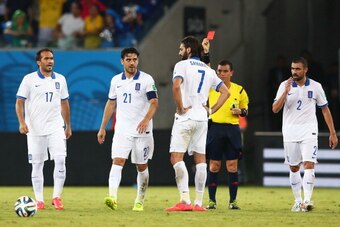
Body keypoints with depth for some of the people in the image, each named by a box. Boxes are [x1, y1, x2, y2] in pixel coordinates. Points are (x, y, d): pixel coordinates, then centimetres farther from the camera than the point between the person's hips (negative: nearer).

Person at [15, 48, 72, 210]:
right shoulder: (29, 79, -2)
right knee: (37, 165, 1)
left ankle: (56, 197, -4)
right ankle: (39, 200, 9)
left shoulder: (60, 79, 9)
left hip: (56, 128, 2)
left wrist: (68, 126, 17)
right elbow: (19, 102, -4)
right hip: (35, 129, -2)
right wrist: (22, 122, -17)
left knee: (60, 160, -12)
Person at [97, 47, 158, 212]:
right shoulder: (116, 80, 10)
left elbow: (154, 102, -11)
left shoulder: (146, 79, -4)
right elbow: (111, 104, 19)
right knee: (117, 161, -16)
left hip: (142, 130, -2)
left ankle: (140, 201, 20)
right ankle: (112, 197, -29)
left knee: (142, 166, 7)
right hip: (122, 130, 2)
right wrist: (102, 128, 17)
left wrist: (146, 119, -29)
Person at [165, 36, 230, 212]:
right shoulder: (208, 70, 16)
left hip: (185, 117, -6)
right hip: (202, 118, 6)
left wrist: (180, 108, -12)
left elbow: (176, 86, -22)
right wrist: (211, 110, 13)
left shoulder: (182, 65, -4)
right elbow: (225, 92, 17)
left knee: (176, 157, -7)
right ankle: (199, 203, 7)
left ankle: (185, 200, -19)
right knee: (200, 159, 8)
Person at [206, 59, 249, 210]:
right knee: (214, 165, 0)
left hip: (232, 129, 1)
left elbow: (245, 109, 17)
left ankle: (233, 201, 4)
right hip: (215, 128, -1)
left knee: (232, 165, -2)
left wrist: (241, 111, -4)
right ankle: (212, 200, 5)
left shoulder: (239, 90, 9)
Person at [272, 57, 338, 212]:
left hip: (309, 132, -2)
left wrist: (332, 133, 7)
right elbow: (275, 109, -5)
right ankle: (298, 201, 18)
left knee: (309, 165, -16)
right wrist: (286, 92, -19)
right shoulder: (284, 85, 1)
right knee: (294, 168, 7)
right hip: (290, 133, 2)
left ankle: (307, 200, -22)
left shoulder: (316, 87, 1)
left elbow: (325, 110, 9)